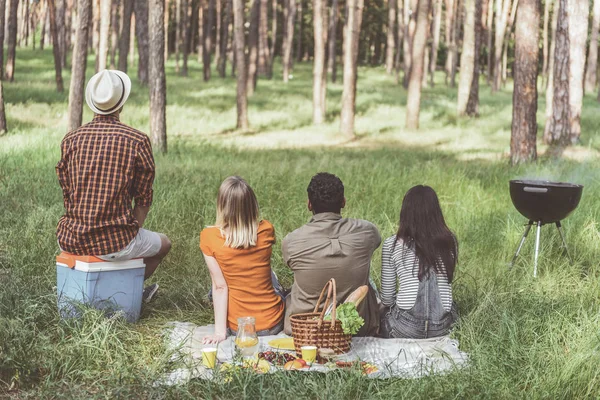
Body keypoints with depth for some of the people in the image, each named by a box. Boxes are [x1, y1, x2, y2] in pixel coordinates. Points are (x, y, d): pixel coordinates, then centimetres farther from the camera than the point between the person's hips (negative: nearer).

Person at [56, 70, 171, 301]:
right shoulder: (138, 141, -8)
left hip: (71, 242, 3)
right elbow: (144, 200, -2)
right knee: (163, 243, 27)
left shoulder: (71, 140, 2)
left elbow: (67, 195, 10)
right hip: (115, 243, -3)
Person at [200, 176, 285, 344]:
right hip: (274, 325, 1)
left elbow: (219, 286, -14)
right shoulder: (266, 230, -11)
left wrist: (220, 331, -10)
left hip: (238, 328, -1)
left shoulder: (209, 237, -16)